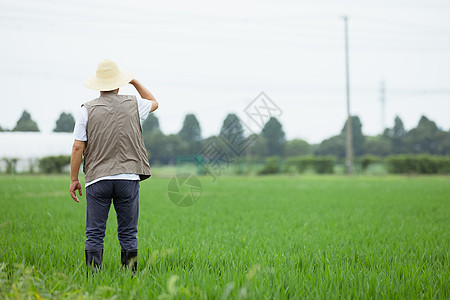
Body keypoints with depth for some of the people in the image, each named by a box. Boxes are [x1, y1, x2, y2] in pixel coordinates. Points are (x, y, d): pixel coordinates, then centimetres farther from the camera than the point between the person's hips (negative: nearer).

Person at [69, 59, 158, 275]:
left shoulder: (87, 110, -2)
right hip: (128, 177, 1)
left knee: (94, 234, 3)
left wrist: (73, 179, 5)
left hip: (97, 179, -1)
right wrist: (134, 81, 28)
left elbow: (78, 147, -3)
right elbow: (154, 103, 27)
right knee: (128, 234, 7)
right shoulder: (133, 105, 3)